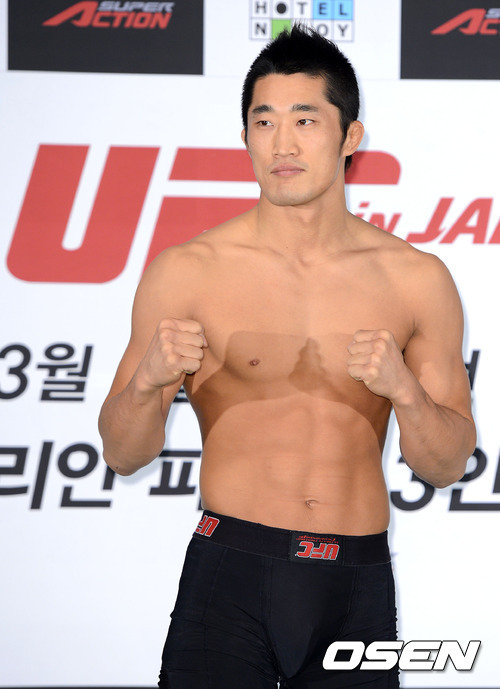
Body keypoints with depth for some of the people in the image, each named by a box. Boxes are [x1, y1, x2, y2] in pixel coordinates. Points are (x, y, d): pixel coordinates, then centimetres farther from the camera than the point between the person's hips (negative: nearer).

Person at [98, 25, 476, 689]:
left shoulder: (415, 280, 3)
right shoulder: (187, 272, -2)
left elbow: (447, 466, 5)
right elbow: (123, 454, 1)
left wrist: (405, 390, -14)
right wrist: (148, 380, -20)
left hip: (358, 585, 2)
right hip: (231, 570, -2)